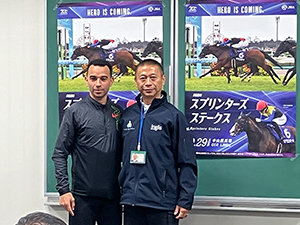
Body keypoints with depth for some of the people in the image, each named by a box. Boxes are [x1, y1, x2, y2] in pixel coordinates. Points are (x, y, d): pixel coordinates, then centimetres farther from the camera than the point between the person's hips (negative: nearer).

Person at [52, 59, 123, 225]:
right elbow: (59, 154, -3)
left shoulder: (118, 112, 9)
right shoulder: (75, 112, -2)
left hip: (113, 196, 3)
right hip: (83, 196, -3)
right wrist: (63, 189, -10)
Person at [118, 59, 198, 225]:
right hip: (131, 202, 4)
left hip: (163, 204, -4)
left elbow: (187, 163, -5)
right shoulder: (127, 115, 8)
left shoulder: (174, 116, -4)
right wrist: (121, 188, 12)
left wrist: (185, 201, -9)